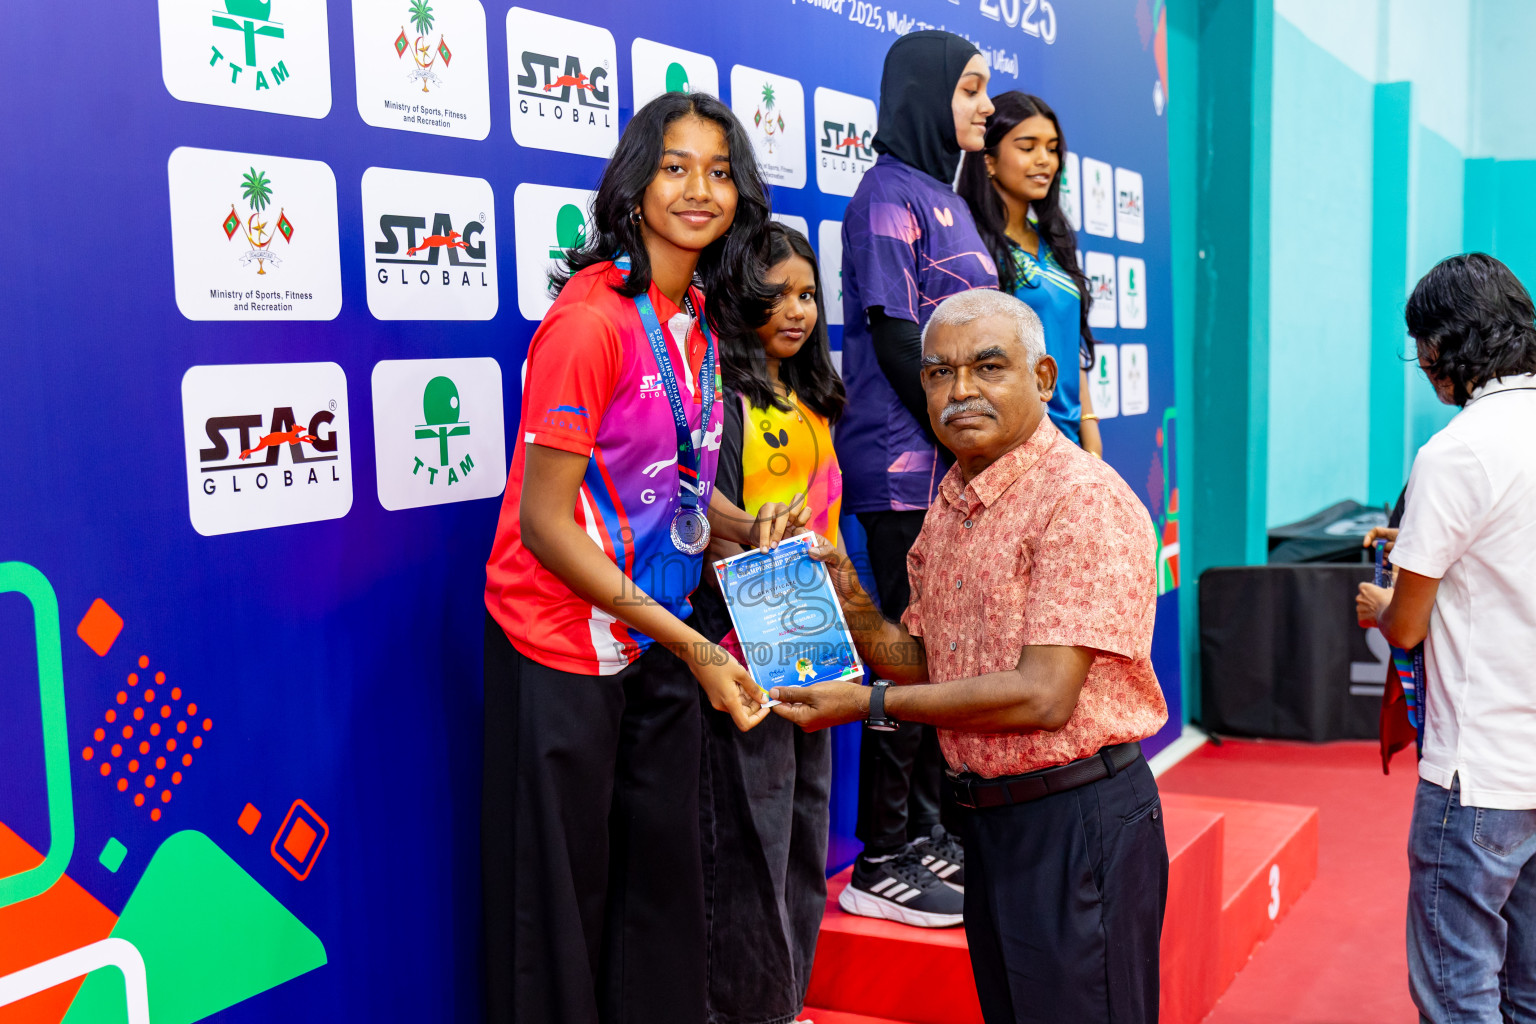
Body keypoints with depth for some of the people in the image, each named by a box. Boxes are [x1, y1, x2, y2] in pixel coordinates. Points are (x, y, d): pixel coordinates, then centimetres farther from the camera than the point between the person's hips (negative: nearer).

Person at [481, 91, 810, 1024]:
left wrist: (749, 528, -4)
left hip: (659, 638, 7)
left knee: (665, 877, 15)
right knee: (563, 896, 7)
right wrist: (693, 646, -20)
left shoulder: (699, 316, 5)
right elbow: (545, 523, -20)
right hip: (563, 645, -7)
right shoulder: (592, 318, -19)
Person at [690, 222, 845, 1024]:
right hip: (746, 657, -8)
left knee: (804, 844, 16)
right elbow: (717, 538, -15)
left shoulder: (813, 405, 13)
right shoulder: (723, 402, -11)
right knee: (750, 851, 1)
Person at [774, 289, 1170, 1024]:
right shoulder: (949, 507, 10)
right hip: (988, 818, 8)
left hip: (1078, 821, -8)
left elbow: (1042, 697, -23)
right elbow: (924, 664, 14)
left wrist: (871, 705, -18)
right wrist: (853, 605, -6)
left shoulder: (1084, 500, -17)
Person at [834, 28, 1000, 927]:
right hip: (907, 465, -9)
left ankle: (930, 829, 23)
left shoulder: (945, 196, 19)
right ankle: (882, 862, 4)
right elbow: (894, 335, -15)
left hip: (955, 462, 9)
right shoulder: (891, 194, -8)